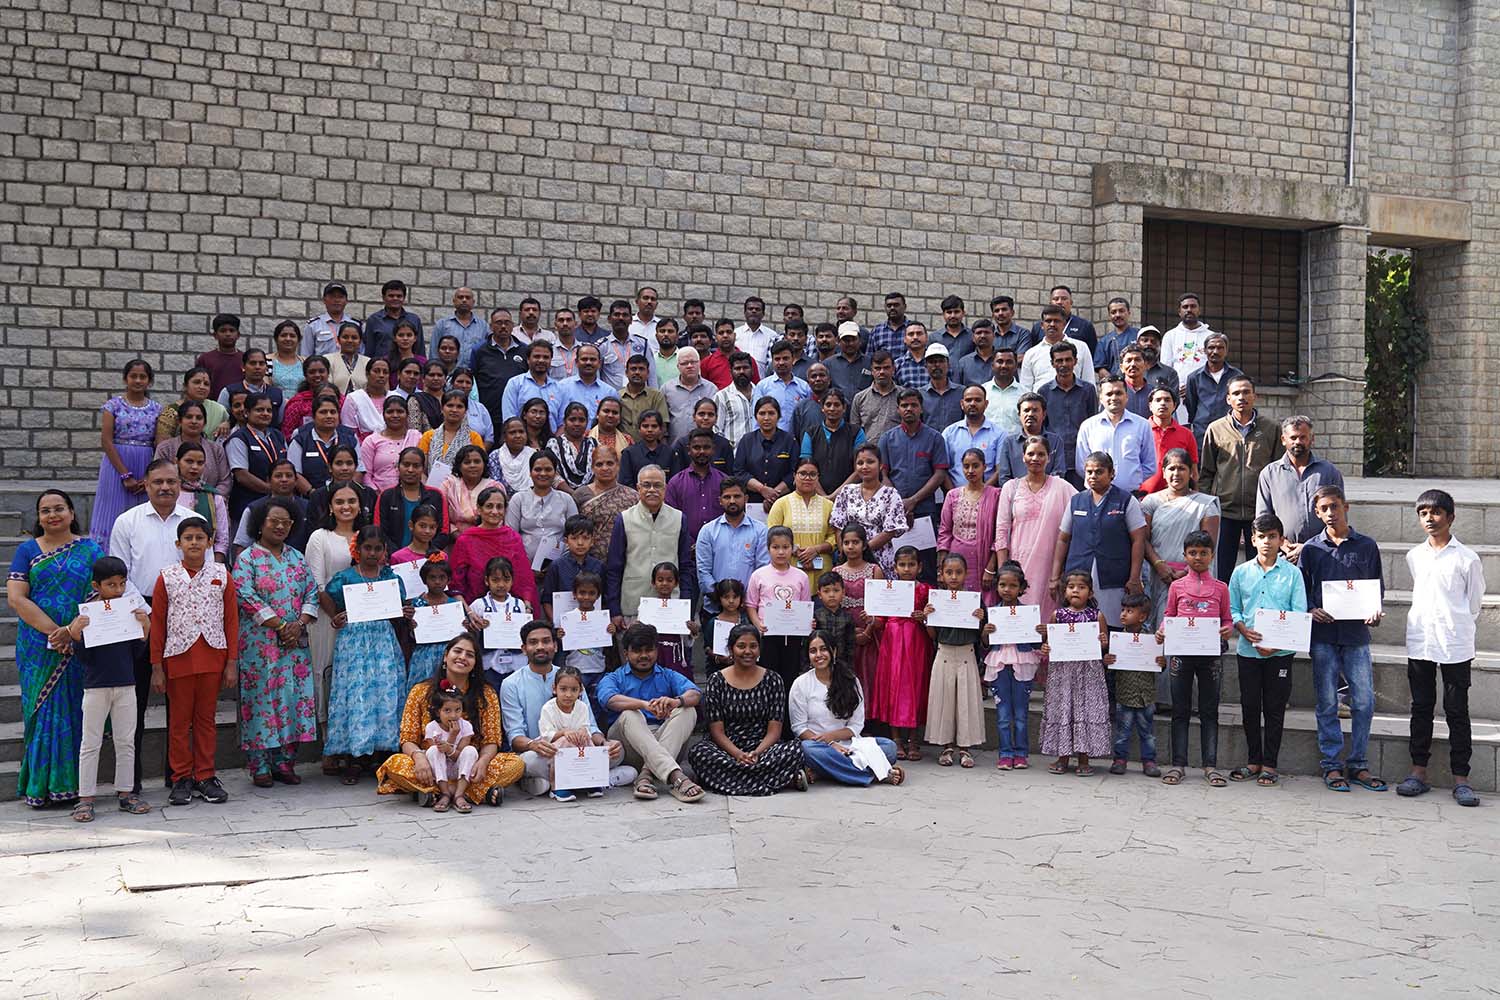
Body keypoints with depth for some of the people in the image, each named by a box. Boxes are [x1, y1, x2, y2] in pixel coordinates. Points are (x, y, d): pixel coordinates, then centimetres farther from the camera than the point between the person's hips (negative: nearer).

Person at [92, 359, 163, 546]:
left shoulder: (156, 408, 8)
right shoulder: (114, 405, 1)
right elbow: (106, 442, -6)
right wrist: (126, 475, -12)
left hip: (146, 470, 2)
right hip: (117, 465, -2)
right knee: (115, 516, -3)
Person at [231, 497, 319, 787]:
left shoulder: (297, 558, 14)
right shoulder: (247, 559, -2)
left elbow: (312, 593, 9)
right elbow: (247, 597, -12)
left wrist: (299, 625, -7)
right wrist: (280, 626, -13)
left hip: (295, 642, 5)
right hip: (260, 642, -5)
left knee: (293, 696, 3)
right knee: (261, 697, -4)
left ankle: (284, 762, 12)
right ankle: (260, 766, 2)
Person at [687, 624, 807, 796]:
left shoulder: (772, 680, 8)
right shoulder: (716, 682, 6)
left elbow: (774, 729, 1)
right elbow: (717, 730, -1)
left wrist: (757, 753, -19)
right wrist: (738, 754, -20)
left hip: (763, 748, 0)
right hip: (726, 749, 1)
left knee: (796, 748, -28)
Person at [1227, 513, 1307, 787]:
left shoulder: (1292, 573, 0)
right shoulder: (1241, 572, 6)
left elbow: (1299, 615, -3)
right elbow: (1232, 609, 8)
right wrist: (1245, 631, -12)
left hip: (1280, 651, -2)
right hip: (1248, 650, 2)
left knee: (1274, 708, 3)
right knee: (1249, 706, 7)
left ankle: (1270, 764, 11)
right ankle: (1254, 761, 19)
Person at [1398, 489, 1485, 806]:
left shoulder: (1466, 559, -4)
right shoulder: (1414, 556, 8)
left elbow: (1473, 605, 4)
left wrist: (1457, 631, 8)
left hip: (1456, 646, -4)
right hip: (1419, 643, 4)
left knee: (1457, 712, 1)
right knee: (1421, 708, 9)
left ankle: (1461, 778, 4)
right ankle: (1418, 772, 15)